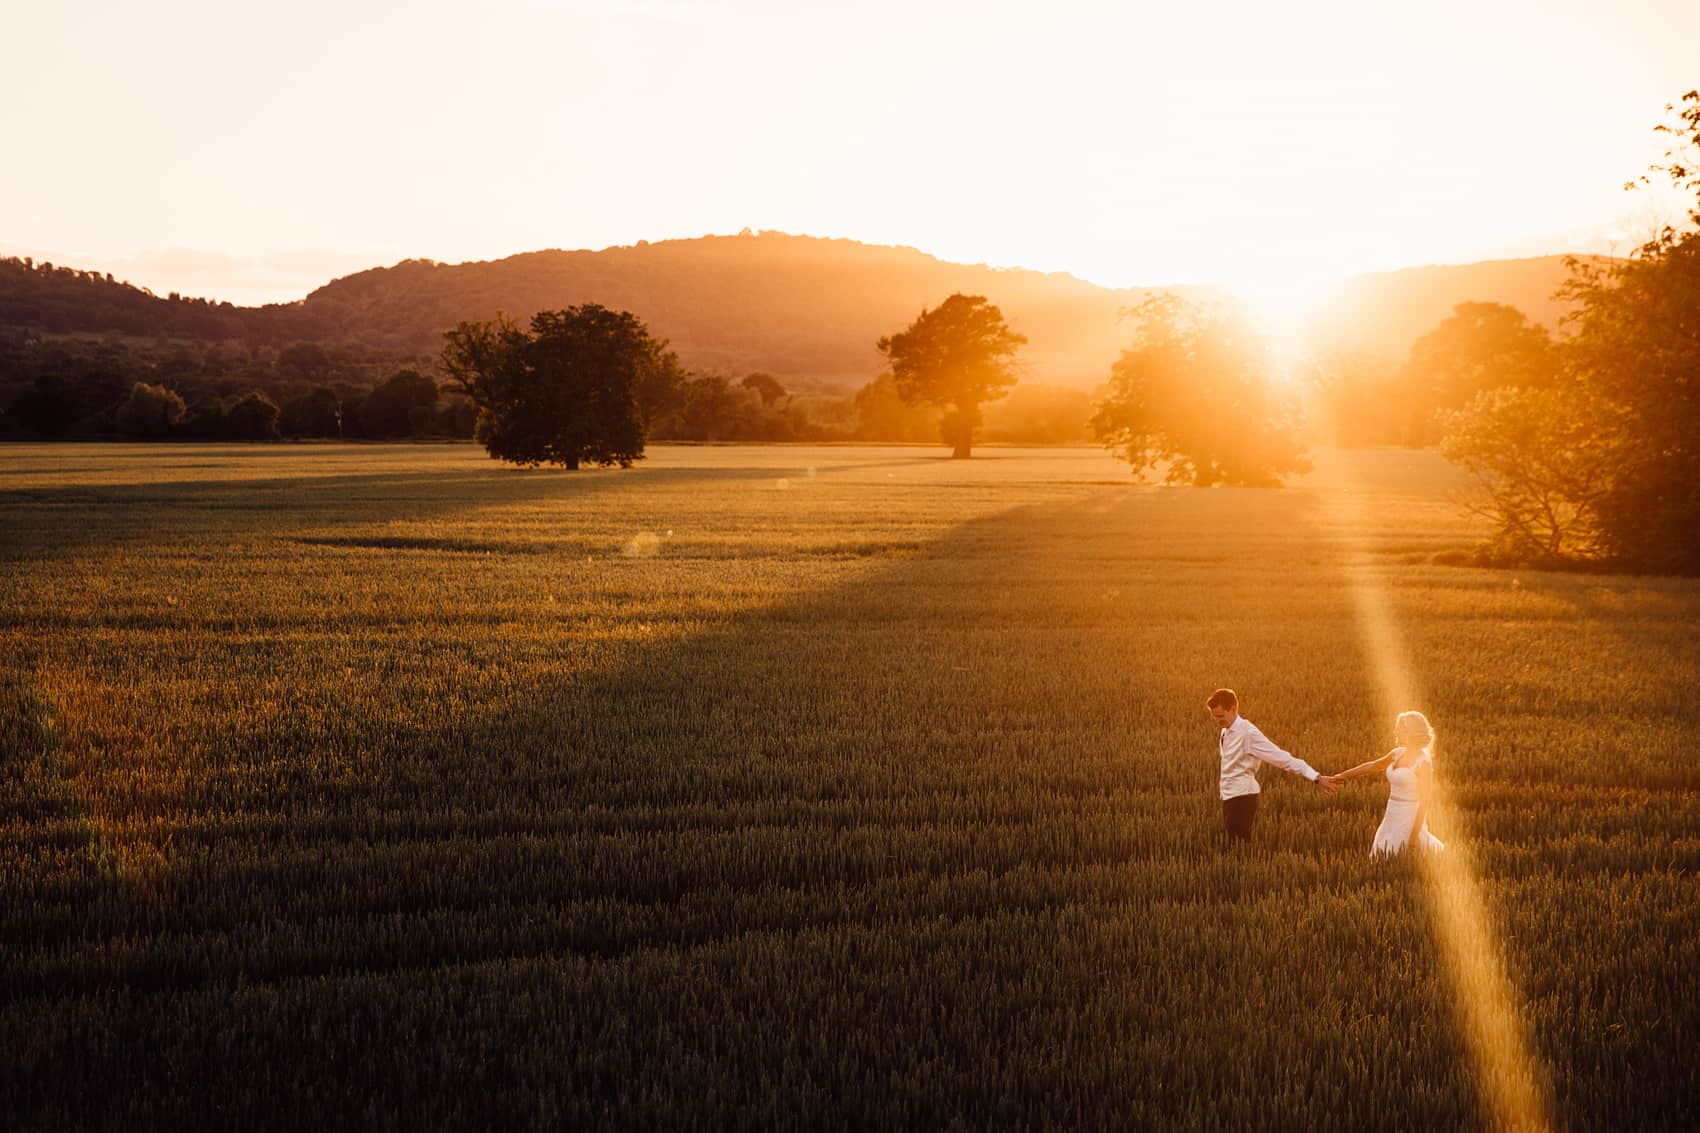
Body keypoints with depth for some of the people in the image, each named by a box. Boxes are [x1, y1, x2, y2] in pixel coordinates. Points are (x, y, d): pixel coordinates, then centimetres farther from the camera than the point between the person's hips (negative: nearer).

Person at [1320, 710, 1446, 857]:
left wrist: (1414, 835, -18)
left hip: (1409, 820, -8)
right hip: (1391, 818, 8)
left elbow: (1424, 801, -15)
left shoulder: (1423, 762, -13)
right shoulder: (1398, 754, 8)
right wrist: (1340, 777, 25)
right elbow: (1372, 766, 21)